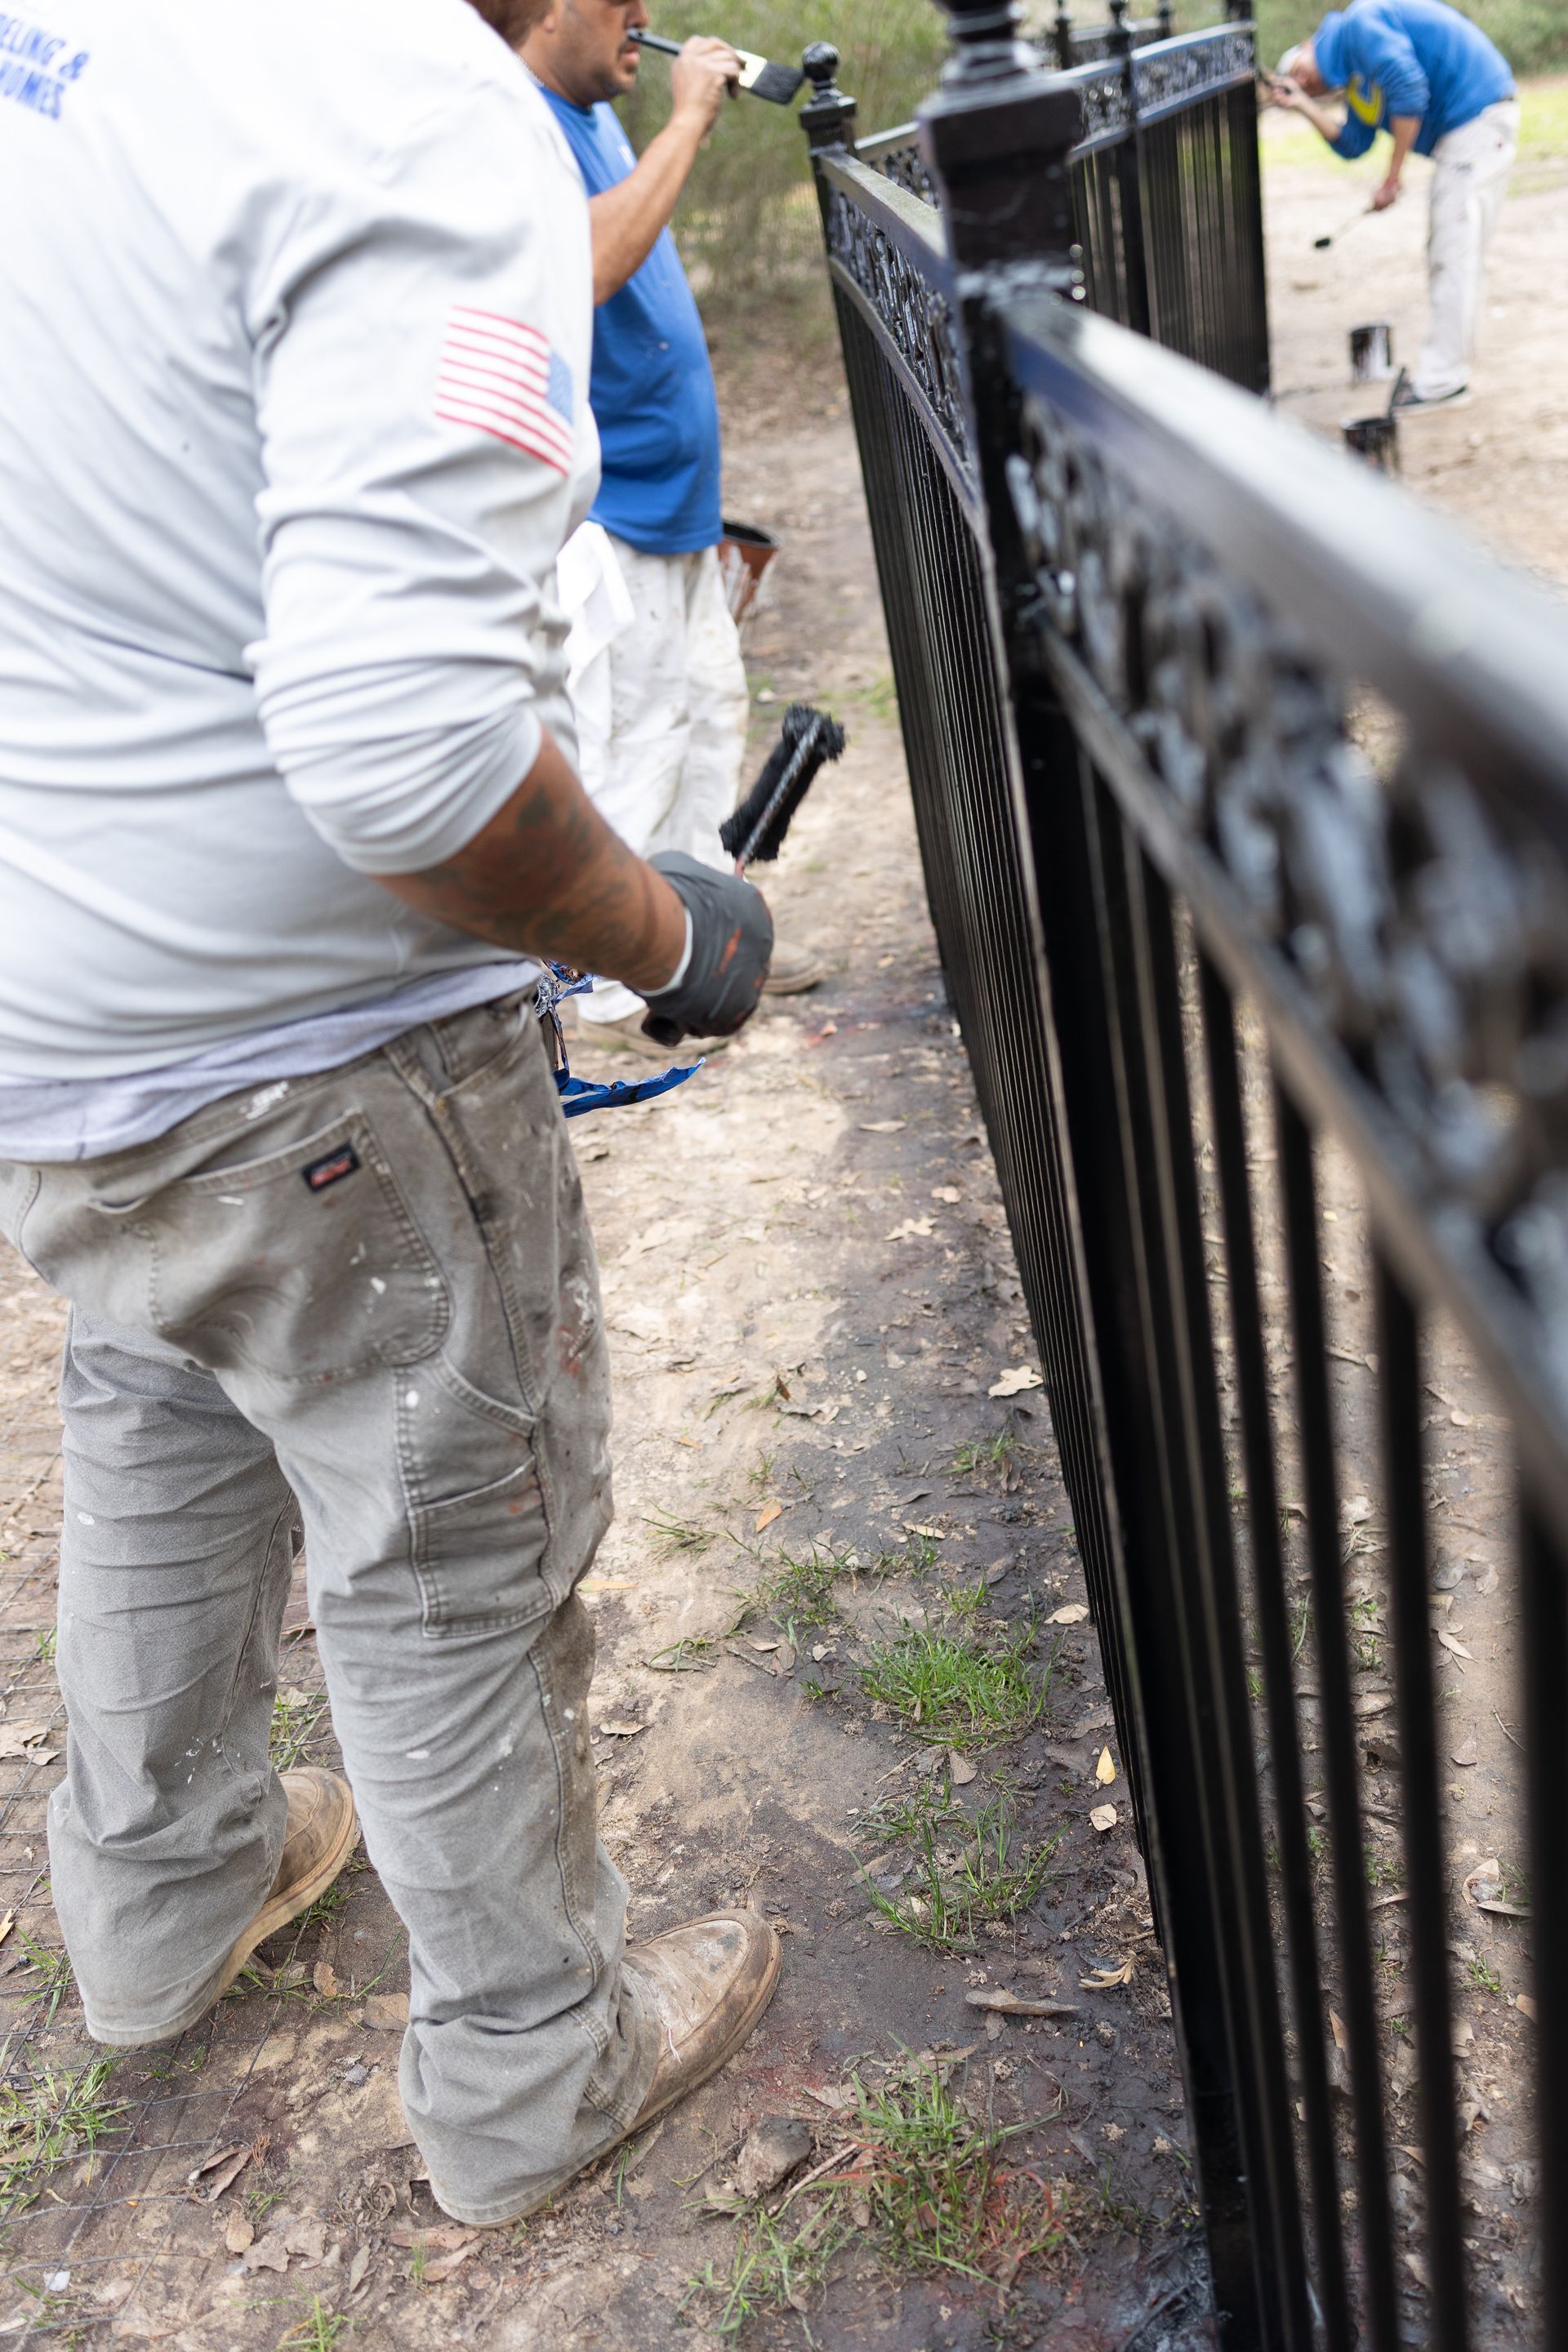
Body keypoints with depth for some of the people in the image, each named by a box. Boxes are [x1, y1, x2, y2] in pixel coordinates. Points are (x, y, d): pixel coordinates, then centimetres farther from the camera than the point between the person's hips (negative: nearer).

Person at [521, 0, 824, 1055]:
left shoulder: (594, 113, 13)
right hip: (600, 505, -10)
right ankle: (622, 989, 8)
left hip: (670, 488, 10)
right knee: (629, 743, -4)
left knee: (713, 706, 17)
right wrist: (686, 119, -28)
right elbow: (589, 260, -35)